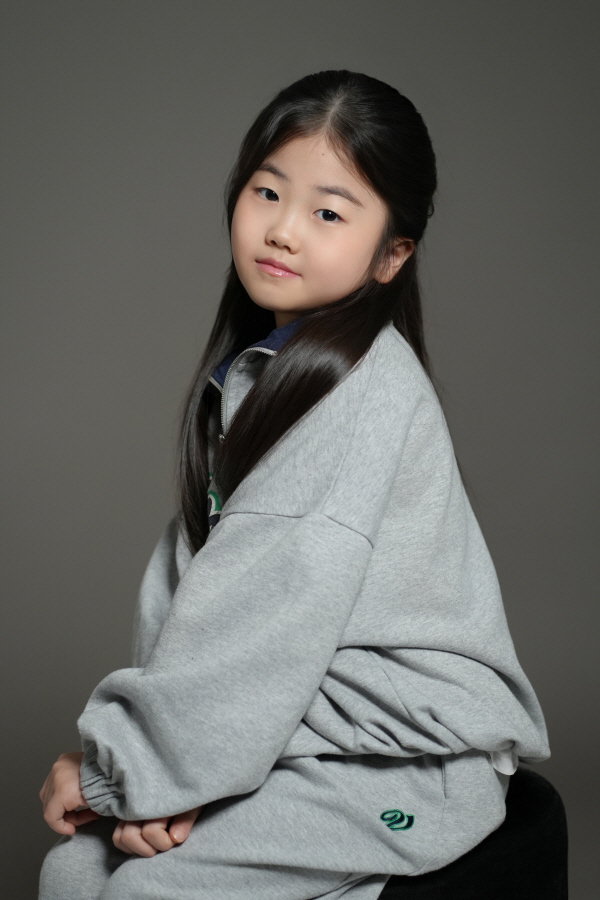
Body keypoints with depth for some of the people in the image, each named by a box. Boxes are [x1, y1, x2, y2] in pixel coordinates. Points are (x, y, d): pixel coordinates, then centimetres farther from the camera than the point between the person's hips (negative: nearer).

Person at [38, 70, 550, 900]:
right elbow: (188, 569, 1)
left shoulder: (366, 385, -19)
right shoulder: (244, 370, 7)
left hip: (411, 750, -7)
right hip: (288, 718, 7)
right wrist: (128, 754, -9)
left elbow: (274, 605, -23)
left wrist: (121, 766, -15)